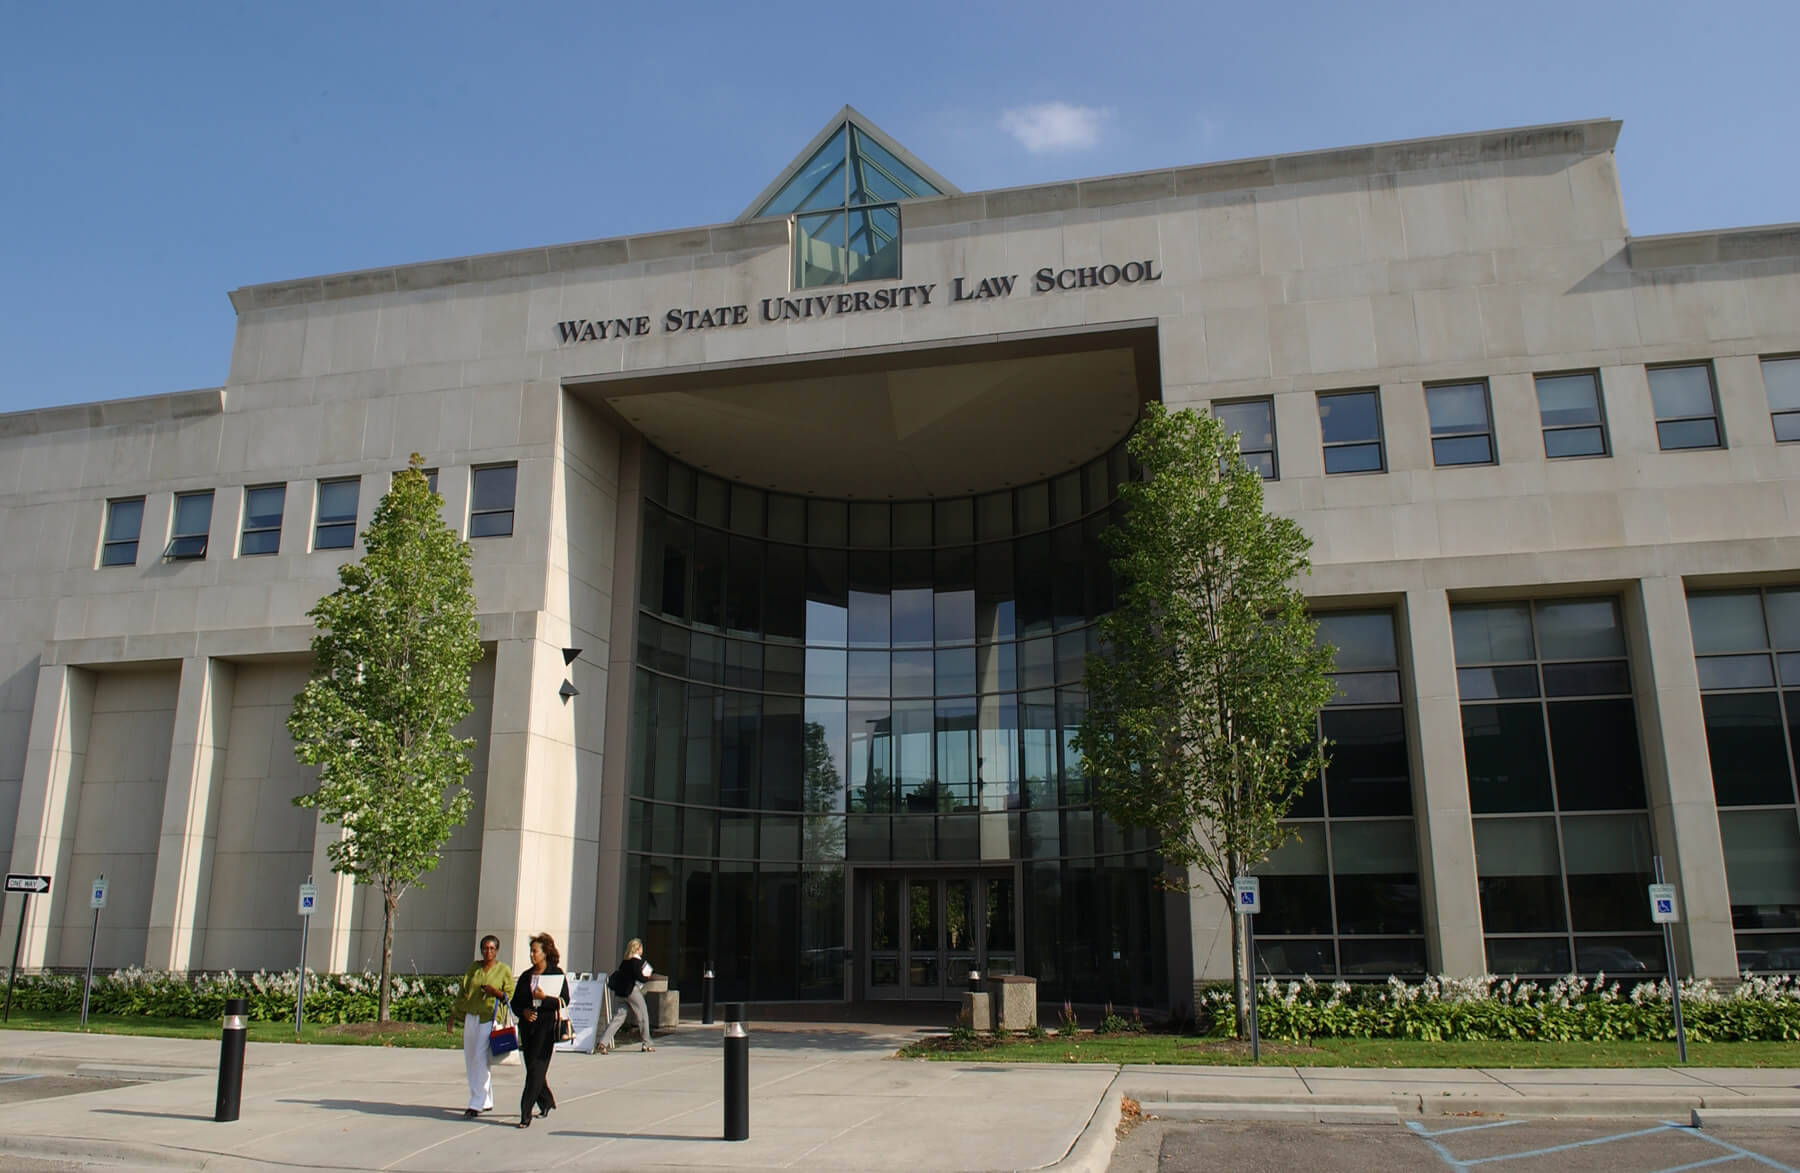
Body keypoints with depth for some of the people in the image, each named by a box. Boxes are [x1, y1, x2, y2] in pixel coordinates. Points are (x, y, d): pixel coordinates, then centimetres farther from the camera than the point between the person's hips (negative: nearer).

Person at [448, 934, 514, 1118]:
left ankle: (477, 1103, -9)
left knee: (481, 1059, -12)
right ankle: (486, 1101, 19)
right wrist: (453, 1016, 11)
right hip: (471, 1018, 5)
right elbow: (462, 992, 15)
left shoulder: (503, 970, 1)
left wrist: (496, 992, -17)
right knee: (470, 1060, 7)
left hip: (490, 1018, -5)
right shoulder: (473, 968, 12)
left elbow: (510, 995, 2)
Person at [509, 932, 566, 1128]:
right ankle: (546, 1101, 33)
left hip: (546, 1025, -6)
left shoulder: (556, 974, -2)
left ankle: (526, 1112, -9)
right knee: (532, 1067, 11)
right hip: (527, 1026, 6)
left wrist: (544, 998, -20)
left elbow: (564, 1001, -6)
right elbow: (515, 1002, 15)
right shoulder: (526, 976, 13)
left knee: (536, 1068, -10)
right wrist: (523, 1011, -5)